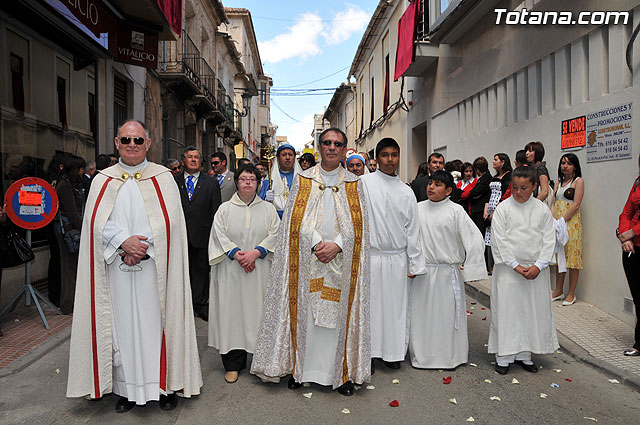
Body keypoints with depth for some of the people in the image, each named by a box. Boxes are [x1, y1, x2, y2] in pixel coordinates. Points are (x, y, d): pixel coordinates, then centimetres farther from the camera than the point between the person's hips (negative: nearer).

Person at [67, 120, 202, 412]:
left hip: (154, 265, -2)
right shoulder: (102, 180, 10)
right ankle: (126, 387, 20)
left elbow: (168, 219, -5)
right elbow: (97, 221, 0)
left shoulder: (163, 177, 5)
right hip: (116, 267, 2)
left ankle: (165, 385, 15)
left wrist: (143, 246, -14)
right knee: (121, 324, 6)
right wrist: (124, 241, -15)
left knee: (156, 320, 2)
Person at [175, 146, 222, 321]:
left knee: (201, 270, 7)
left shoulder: (211, 182, 5)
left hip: (201, 235, -1)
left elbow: (216, 210, 3)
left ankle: (201, 305, 19)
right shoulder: (174, 181, 7)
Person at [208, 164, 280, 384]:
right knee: (232, 310, 0)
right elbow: (219, 235, -1)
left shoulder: (268, 209, 9)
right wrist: (237, 254, -14)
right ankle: (233, 364, 10)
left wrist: (255, 253, -14)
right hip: (231, 271, 0)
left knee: (258, 310, 2)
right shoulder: (225, 209, 8)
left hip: (260, 271, 0)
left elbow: (275, 234, -1)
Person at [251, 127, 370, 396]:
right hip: (307, 259, 0)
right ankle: (299, 368, 17)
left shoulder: (354, 183, 9)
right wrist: (318, 244, -15)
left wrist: (336, 245, -13)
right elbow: (298, 220, -1)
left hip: (341, 261, 1)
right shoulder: (302, 180, 8)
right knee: (304, 311, 3)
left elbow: (357, 223, 2)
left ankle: (341, 373, 15)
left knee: (339, 313, 3)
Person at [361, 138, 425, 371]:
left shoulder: (406, 192, 7)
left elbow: (412, 230, 8)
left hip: (397, 259, 3)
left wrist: (415, 264, 6)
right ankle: (368, 353, 20)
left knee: (396, 306, 10)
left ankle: (393, 352, 26)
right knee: (370, 305, 4)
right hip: (370, 256, -3)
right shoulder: (364, 183, -3)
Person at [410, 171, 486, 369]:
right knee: (421, 313, 9)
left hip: (447, 273, -3)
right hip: (421, 272, 3)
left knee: (447, 314, 6)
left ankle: (449, 356, 23)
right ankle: (422, 355, 25)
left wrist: (471, 269, -10)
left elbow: (474, 238, -7)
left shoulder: (456, 211, -5)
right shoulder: (418, 208, 5)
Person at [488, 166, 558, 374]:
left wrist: (539, 265, -10)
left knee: (533, 310, 9)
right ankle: (504, 357, 13)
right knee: (506, 310, 1)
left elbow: (549, 240, 2)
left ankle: (524, 355, 24)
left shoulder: (543, 210, 4)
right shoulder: (503, 208, -4)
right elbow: (499, 240, -8)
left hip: (536, 270, 3)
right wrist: (516, 265, -13)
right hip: (508, 269, -3)